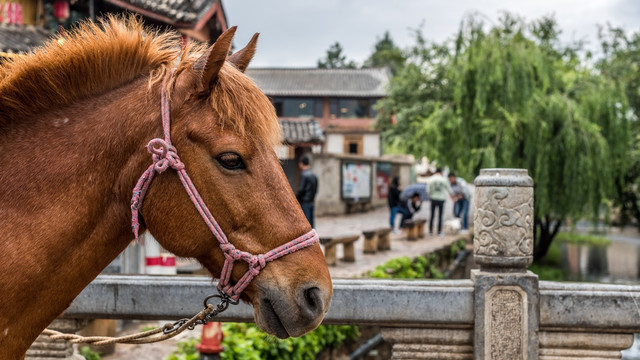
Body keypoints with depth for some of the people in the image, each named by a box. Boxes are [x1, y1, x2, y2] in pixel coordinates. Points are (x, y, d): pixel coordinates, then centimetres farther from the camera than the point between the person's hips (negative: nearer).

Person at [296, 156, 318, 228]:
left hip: (304, 202, -7)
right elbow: (316, 190, 12)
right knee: (311, 222, 9)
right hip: (311, 202, 7)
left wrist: (295, 198, -4)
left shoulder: (303, 175, -14)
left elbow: (301, 189, -17)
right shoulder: (314, 175, 9)